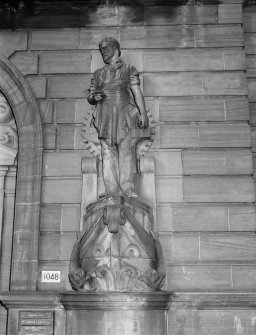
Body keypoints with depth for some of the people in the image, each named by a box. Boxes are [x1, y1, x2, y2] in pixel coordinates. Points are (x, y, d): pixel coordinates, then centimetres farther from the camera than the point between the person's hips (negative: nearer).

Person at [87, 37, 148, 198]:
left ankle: (127, 188, -16)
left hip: (122, 112, -3)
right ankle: (112, 188, -12)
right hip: (104, 114, 3)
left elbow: (137, 92, 7)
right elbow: (90, 97, 24)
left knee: (125, 150, -12)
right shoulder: (98, 73, 26)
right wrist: (94, 97, -2)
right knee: (108, 151, -8)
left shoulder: (129, 69, 18)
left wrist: (143, 113, -6)